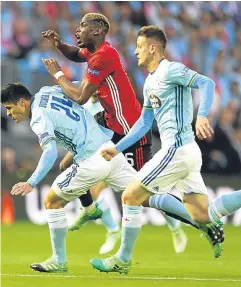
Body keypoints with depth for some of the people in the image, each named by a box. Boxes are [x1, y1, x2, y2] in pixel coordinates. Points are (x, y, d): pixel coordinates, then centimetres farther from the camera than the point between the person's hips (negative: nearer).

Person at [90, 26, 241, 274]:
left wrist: (202, 116, -36)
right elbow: (144, 122, 27)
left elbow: (206, 83, -21)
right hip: (184, 152, 9)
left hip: (178, 149, -9)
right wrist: (117, 148, 24)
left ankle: (122, 260, 9)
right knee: (202, 215, 3)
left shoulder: (171, 70, -8)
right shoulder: (150, 82, 20)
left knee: (130, 196, -1)